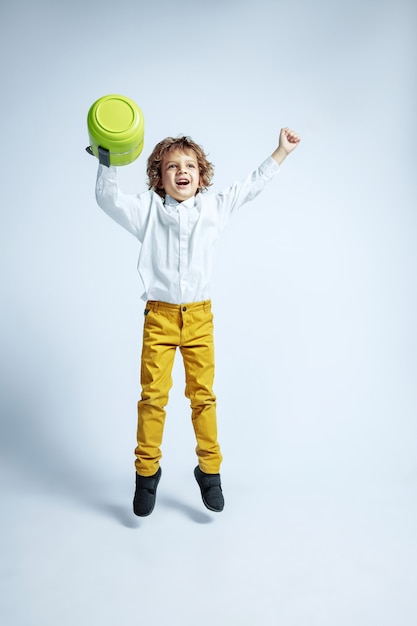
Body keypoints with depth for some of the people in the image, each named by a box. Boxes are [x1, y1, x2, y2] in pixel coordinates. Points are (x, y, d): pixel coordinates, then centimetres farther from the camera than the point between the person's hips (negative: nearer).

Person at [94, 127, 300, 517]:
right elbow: (107, 197, -1)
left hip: (199, 316, 1)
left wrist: (281, 152, 18)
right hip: (159, 316, -1)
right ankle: (147, 472, 17)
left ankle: (209, 470, 21)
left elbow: (251, 187, 16)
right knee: (153, 394, 0)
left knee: (202, 395, 6)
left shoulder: (213, 208, 9)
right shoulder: (148, 210, 5)